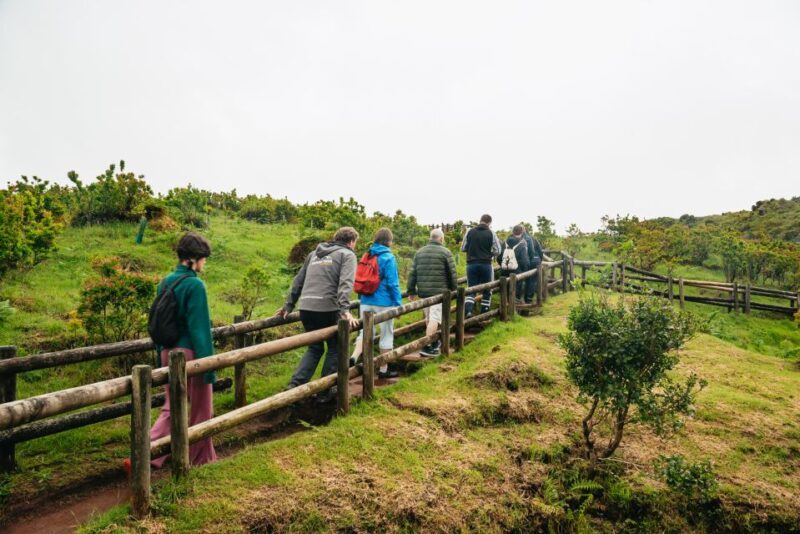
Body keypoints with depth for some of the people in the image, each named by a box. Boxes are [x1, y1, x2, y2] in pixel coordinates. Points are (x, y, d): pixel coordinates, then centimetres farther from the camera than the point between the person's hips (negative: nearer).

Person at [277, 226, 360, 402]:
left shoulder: (314, 254, 24)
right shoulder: (347, 254, 5)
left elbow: (298, 281, 24)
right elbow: (346, 283, -13)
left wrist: (289, 305, 28)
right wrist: (345, 310, -23)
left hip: (306, 308, 6)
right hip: (327, 309, -6)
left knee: (315, 348, 21)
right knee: (335, 349, 14)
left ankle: (295, 385, 8)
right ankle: (325, 391, 16)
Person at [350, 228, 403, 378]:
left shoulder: (367, 256, 8)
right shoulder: (388, 258, -10)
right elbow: (392, 283, -13)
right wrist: (398, 303, -7)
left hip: (366, 301, 5)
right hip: (384, 302, -5)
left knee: (365, 332, 10)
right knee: (387, 334, 9)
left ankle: (353, 358, -15)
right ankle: (383, 370, 18)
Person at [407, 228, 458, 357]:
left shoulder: (419, 252, 11)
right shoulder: (445, 252, -4)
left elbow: (412, 273, 8)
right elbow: (452, 274, -3)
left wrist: (411, 291, 13)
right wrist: (454, 289, 11)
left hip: (423, 292, 6)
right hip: (439, 291, -6)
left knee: (428, 317, 19)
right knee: (434, 318, -5)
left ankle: (434, 342, 33)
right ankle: (427, 346, -9)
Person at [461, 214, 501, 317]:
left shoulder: (470, 232, 1)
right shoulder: (491, 234, -5)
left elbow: (463, 248, 6)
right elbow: (497, 251, -4)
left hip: (471, 264, 2)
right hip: (486, 265, -2)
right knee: (487, 290, 14)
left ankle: (468, 309, -12)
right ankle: (484, 311, 18)